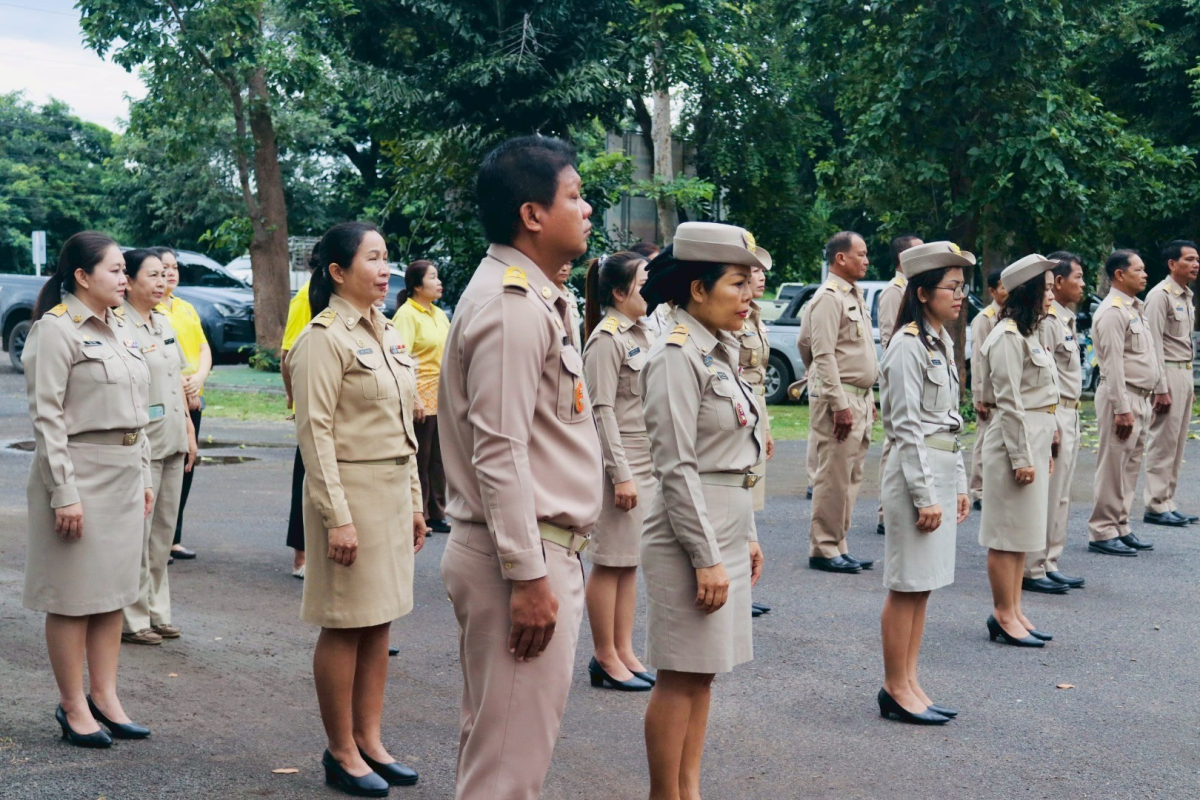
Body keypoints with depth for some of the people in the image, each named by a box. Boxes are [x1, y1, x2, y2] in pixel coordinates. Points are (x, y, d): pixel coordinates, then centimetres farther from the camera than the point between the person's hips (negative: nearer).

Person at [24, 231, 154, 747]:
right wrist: (64, 492, -18)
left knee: (113, 591, 11)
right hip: (81, 473, -8)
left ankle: (105, 697, 19)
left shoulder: (121, 327, 13)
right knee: (72, 597, 1)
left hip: (125, 474, 8)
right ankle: (73, 708, 9)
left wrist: (144, 474, 15)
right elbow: (47, 416, -15)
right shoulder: (56, 329, -11)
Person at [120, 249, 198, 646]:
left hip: (172, 445, 8)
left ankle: (157, 612, 23)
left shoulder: (164, 324, 13)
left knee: (164, 532, 13)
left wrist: (189, 433, 17)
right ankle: (132, 618, 7)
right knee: (138, 534, -3)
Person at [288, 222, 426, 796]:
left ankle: (369, 741, 21)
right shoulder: (324, 338, -11)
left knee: (379, 622, 11)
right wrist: (337, 517, -19)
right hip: (352, 490, -8)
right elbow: (315, 432, -16)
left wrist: (414, 501, 16)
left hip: (394, 490, 8)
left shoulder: (385, 333, 13)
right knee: (345, 625, 1)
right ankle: (341, 753, 12)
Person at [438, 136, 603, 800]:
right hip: (524, 553, -11)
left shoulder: (528, 297, 16)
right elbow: (499, 453, -23)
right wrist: (529, 577, -22)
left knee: (493, 741, 19)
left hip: (537, 549, 11)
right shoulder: (512, 307, -17)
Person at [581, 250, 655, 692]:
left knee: (629, 562, 12)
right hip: (619, 463, -9)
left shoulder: (641, 334, 13)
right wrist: (620, 473, -19)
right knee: (609, 563, 0)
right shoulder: (607, 339, -13)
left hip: (647, 462, 9)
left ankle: (625, 652, 20)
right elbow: (603, 411, -17)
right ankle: (605, 659, 9)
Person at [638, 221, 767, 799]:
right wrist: (706, 558, -20)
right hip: (691, 536, -9)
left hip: (726, 533, 9)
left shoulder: (721, 352, 12)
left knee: (703, 672, 14)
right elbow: (677, 469, -20)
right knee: (681, 677, 0)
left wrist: (747, 536, 17)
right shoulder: (677, 356, -16)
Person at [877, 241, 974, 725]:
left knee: (923, 585, 12)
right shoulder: (908, 345, -13)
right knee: (906, 586, -2)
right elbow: (907, 426, -17)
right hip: (915, 470, -9)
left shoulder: (943, 342, 15)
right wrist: (925, 495, -18)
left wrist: (958, 484, 16)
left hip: (942, 469, 9)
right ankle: (895, 690, 7)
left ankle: (908, 682, 19)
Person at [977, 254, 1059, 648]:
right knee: (1008, 534, -2)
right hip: (1015, 442, -10)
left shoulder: (1028, 335, 16)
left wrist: (1044, 451, 17)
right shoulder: (1008, 337, -15)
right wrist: (1021, 457, -19)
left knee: (1022, 533, 13)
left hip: (1034, 442, 10)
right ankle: (1004, 617, 5)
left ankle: (1013, 612, 20)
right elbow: (1009, 403, -18)